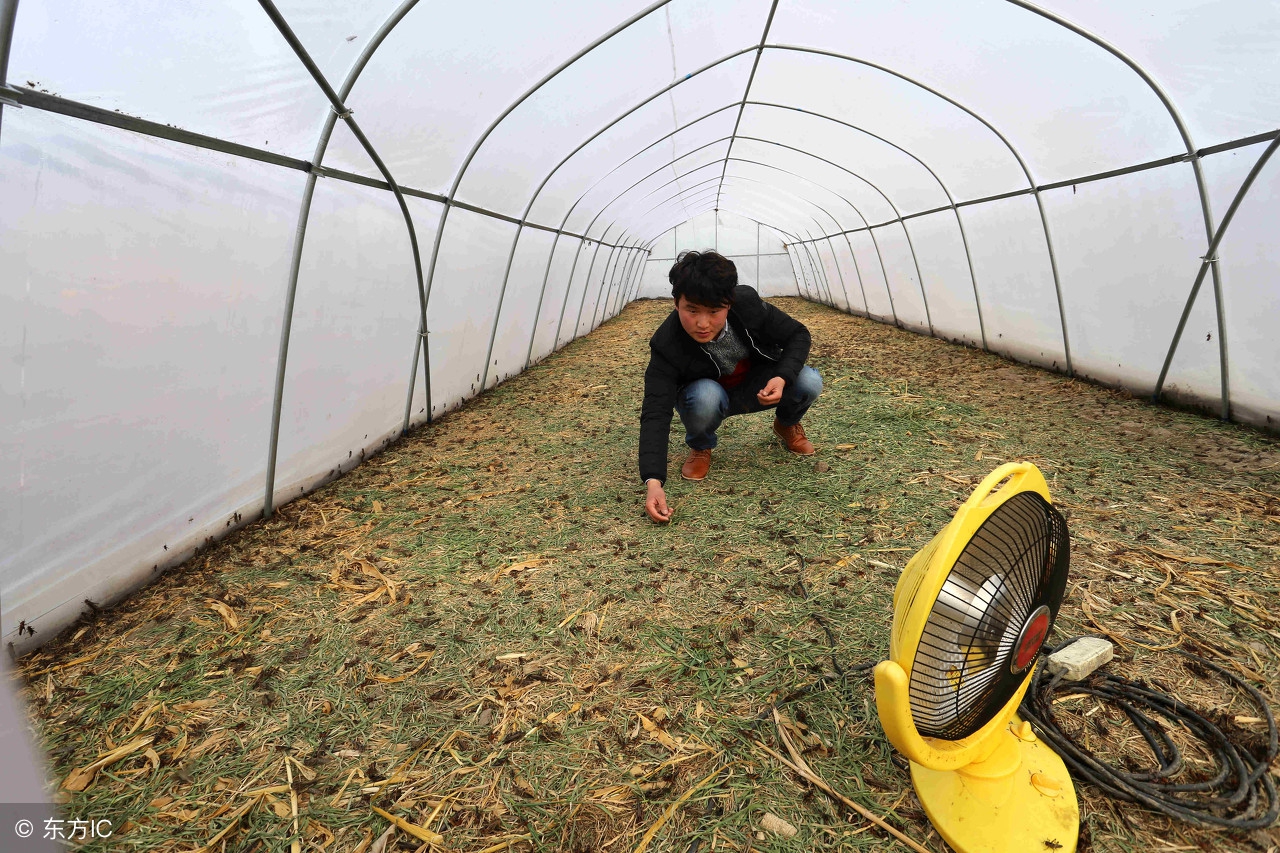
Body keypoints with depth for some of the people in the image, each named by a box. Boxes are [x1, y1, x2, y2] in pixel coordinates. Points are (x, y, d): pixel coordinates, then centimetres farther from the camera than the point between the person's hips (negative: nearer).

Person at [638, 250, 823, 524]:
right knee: (704, 397, -39)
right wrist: (653, 481, -50)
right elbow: (655, 414, -37)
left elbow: (798, 334, -11)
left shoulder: (748, 304, -26)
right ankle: (700, 448, -3)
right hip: (710, 395, -2)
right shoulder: (667, 345, -31)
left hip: (757, 388, 2)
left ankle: (787, 425, 10)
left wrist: (783, 377, -32)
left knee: (809, 382, -27)